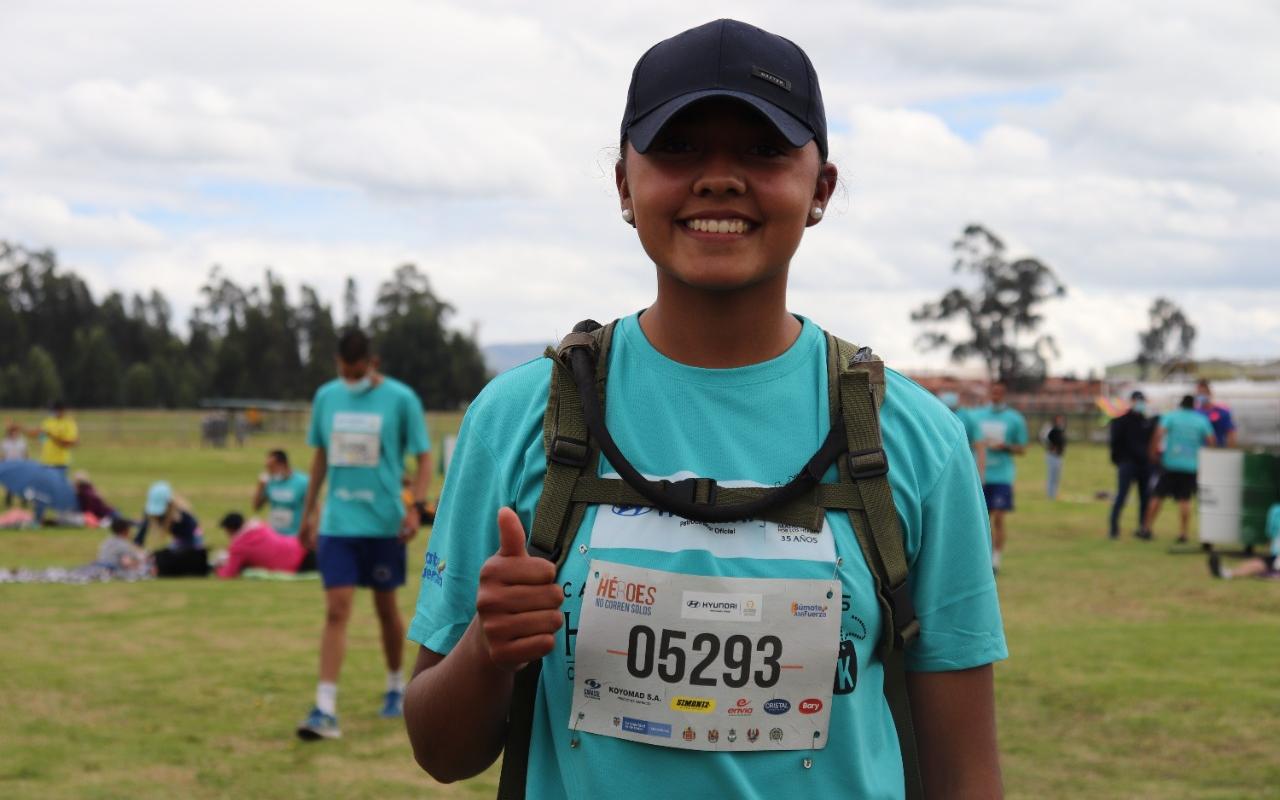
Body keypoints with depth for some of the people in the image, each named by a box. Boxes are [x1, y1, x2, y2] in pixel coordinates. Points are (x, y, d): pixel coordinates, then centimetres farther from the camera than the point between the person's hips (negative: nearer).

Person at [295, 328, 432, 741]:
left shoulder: (401, 399, -5)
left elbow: (423, 458, -1)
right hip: (337, 522, 2)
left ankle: (396, 687, 34)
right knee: (336, 611, -6)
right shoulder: (326, 396, 5)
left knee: (386, 607, 12)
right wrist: (308, 512, 15)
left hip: (384, 522, -2)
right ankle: (325, 710, -10)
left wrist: (416, 506, -14)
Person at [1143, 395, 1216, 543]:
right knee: (1185, 500, 3)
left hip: (1170, 463, -1)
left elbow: (1159, 433, -13)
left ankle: (1147, 529, 6)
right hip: (1191, 465, 1)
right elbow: (1211, 441, 2)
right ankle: (1183, 533, -1)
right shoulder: (1202, 420, 5)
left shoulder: (1170, 416, 1)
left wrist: (1154, 451, -3)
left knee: (1158, 496, 6)